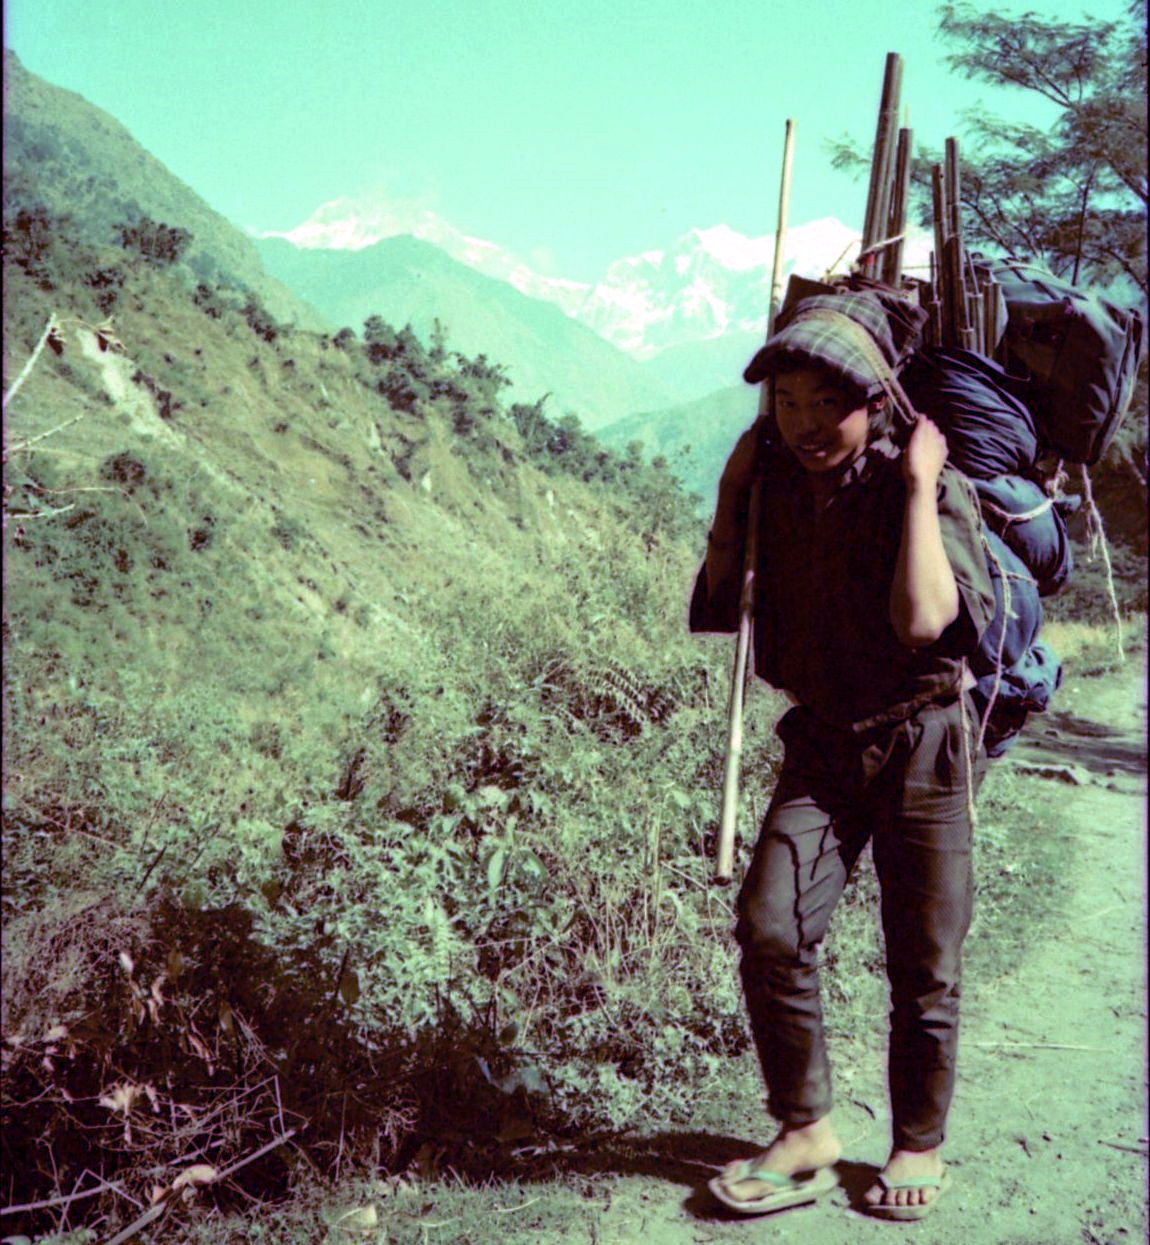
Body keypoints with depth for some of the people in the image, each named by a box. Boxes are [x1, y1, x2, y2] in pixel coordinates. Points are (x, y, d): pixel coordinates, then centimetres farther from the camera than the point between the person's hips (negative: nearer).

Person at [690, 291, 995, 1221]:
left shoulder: (932, 489, -14)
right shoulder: (777, 489, 1)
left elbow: (925, 620, -31)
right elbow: (721, 609, 9)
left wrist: (919, 484, -24)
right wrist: (731, 496, 1)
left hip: (922, 744, -4)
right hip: (823, 743, 4)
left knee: (923, 964, 4)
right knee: (770, 928, -12)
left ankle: (920, 1148, 26)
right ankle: (806, 1135, 7)